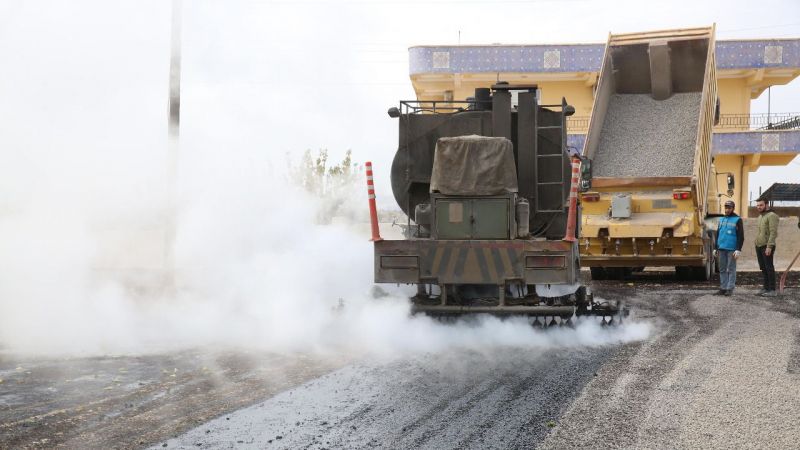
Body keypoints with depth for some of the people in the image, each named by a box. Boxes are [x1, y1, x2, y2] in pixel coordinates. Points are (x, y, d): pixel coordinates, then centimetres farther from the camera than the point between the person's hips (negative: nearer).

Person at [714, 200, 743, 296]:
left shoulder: (737, 220, -2)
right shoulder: (721, 219, 16)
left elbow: (741, 236, -6)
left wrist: (738, 250, -14)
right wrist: (715, 248, 16)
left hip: (732, 250, -6)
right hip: (722, 248, 6)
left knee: (731, 269, -3)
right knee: (722, 269, 6)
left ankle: (730, 289, -1)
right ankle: (723, 288, 9)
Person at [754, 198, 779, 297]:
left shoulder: (771, 216, -10)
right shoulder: (760, 217, 18)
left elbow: (773, 233, -17)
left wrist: (769, 247, -23)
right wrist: (757, 245, 15)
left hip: (767, 246, -9)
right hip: (759, 246, 9)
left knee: (769, 268, -7)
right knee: (763, 269, 10)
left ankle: (772, 290, -7)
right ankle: (766, 288, 15)